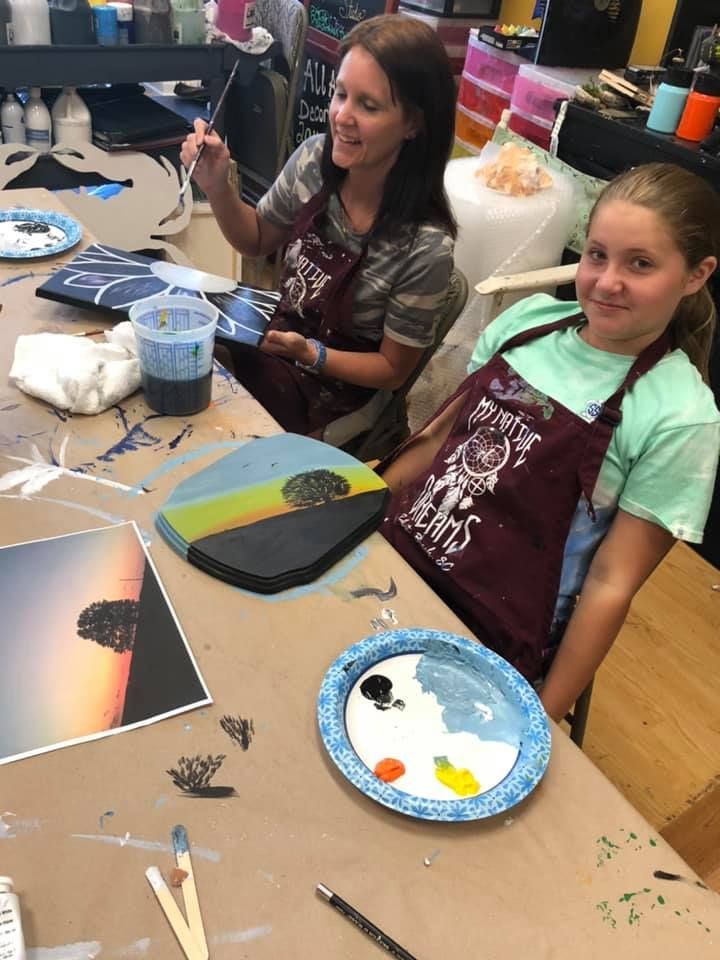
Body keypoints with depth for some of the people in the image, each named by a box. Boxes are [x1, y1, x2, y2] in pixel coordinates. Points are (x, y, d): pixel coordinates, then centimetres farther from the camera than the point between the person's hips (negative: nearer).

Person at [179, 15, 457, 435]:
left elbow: (393, 370, -15)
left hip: (332, 385, -4)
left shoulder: (425, 246, -28)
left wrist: (310, 353, -28)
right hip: (278, 333, 5)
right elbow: (257, 241, 4)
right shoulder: (315, 158, -14)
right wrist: (217, 187, -14)